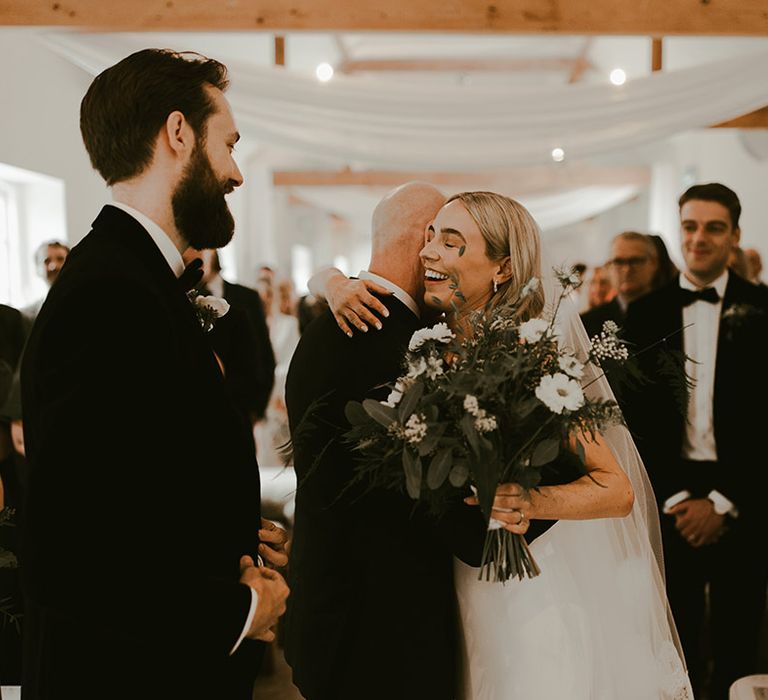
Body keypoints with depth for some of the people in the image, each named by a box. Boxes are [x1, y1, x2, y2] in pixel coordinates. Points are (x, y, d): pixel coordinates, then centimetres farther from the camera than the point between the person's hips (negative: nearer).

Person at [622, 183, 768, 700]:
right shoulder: (646, 314, 3)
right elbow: (638, 416, 2)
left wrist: (724, 502, -8)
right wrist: (674, 497, -6)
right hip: (672, 499, 1)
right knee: (675, 644, 7)